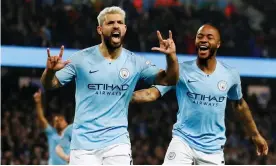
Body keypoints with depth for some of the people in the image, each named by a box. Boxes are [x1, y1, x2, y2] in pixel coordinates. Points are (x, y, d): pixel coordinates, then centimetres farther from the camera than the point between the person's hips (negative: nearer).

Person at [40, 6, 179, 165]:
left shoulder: (135, 62, 2)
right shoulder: (82, 59, -3)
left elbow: (169, 80, -1)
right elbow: (49, 85, 0)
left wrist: (171, 56, -20)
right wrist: (50, 70, -24)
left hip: (117, 143, 1)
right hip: (83, 143, -1)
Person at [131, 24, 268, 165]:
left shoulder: (230, 75, 1)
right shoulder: (181, 70, -8)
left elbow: (239, 105, 18)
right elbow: (152, 93, -17)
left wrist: (255, 136, 26)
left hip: (213, 149, 2)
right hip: (183, 141, -2)